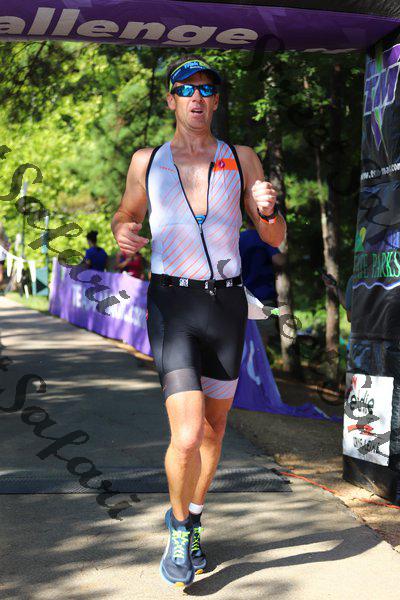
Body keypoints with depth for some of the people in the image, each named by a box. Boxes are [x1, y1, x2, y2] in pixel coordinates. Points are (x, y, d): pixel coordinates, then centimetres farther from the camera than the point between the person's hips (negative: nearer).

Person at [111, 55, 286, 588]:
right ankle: (180, 528, 12)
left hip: (227, 303, 3)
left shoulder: (241, 159, 5)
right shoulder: (147, 162, 3)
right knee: (187, 436, -15)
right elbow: (127, 214, 20)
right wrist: (123, 234, -4)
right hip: (171, 304, -2)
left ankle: (191, 523, 37)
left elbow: (276, 239, 7)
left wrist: (268, 209, -16)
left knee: (214, 428, 13)